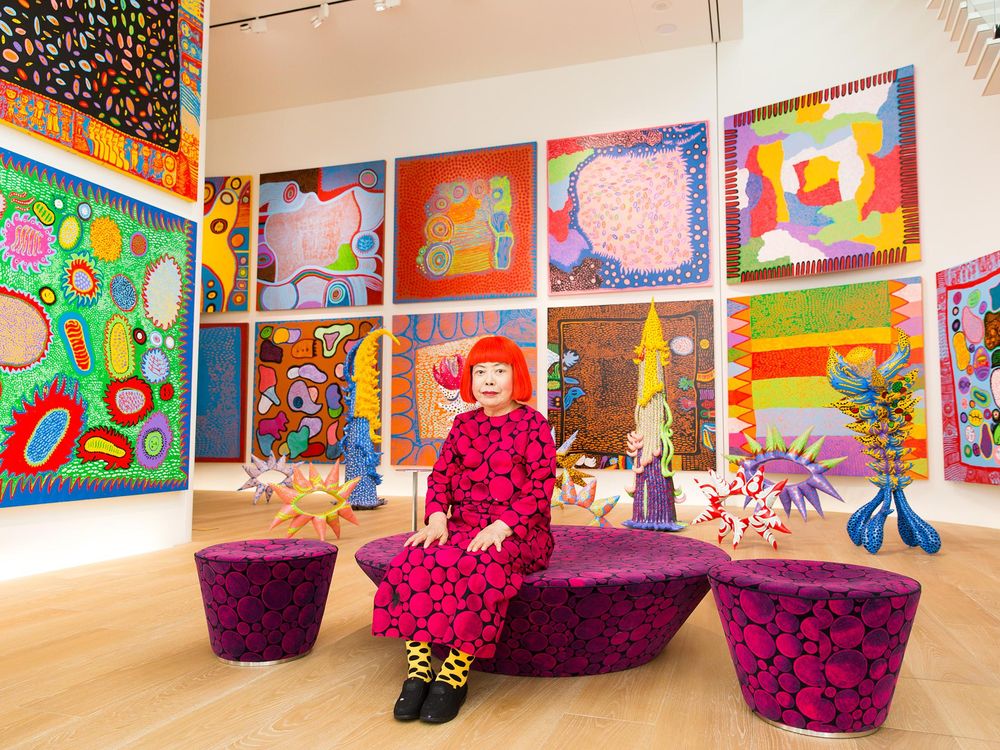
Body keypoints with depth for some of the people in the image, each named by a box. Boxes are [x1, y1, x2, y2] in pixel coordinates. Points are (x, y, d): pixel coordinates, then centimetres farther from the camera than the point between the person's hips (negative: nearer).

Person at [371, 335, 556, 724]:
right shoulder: (464, 424, 14)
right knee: (416, 561, -26)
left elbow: (540, 489, -8)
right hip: (462, 526, 4)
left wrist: (501, 527, -21)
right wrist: (437, 519, -9)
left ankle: (455, 674, -25)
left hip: (518, 532, -4)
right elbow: (440, 476, 11)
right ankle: (418, 669, -22)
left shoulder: (532, 424, -1)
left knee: (480, 568, -36)